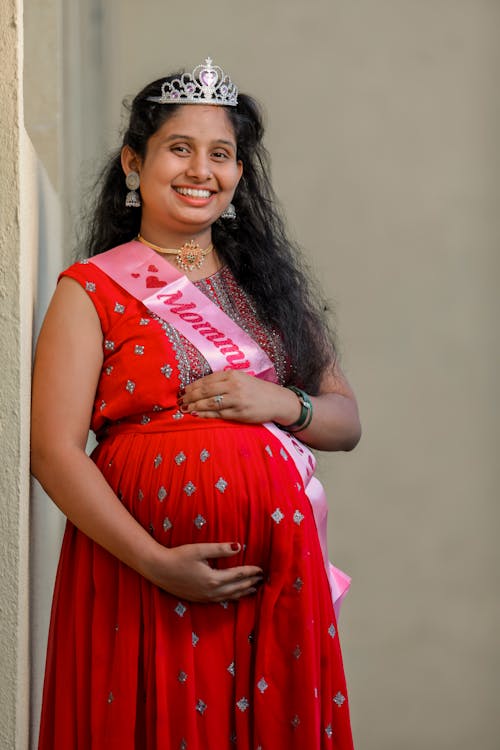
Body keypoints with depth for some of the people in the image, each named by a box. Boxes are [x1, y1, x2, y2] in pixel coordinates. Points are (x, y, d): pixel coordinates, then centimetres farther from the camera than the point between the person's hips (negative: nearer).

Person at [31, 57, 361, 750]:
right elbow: (55, 453, -10)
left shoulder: (270, 280, 13)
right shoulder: (91, 291, -2)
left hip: (276, 573, 4)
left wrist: (279, 403, -9)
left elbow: (347, 421, 13)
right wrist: (157, 563, -18)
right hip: (144, 572, -4)